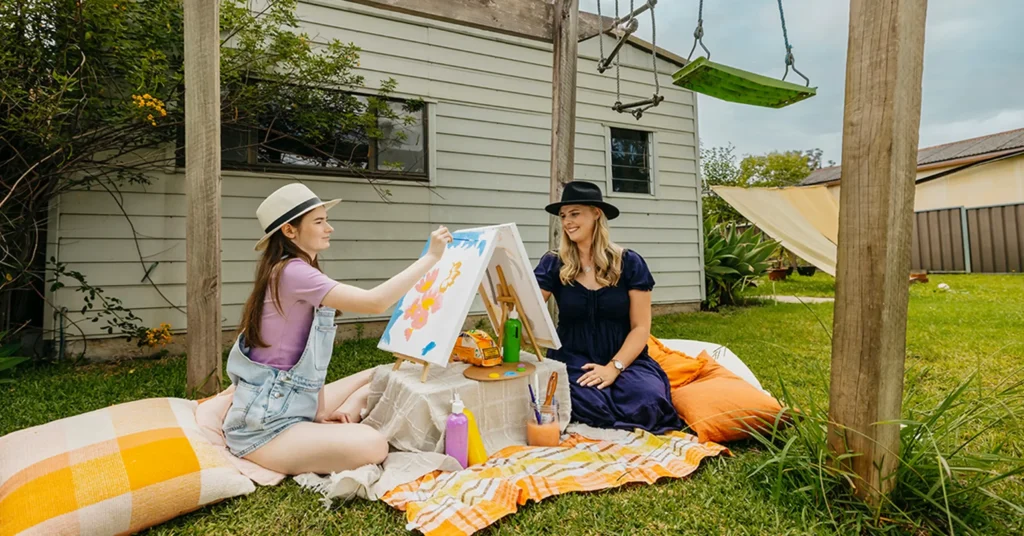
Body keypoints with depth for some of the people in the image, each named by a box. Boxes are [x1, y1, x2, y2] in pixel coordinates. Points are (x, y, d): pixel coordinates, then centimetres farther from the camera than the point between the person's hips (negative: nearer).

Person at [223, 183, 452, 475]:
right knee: (372, 446, -26)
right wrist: (431, 256, -26)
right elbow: (375, 302, -33)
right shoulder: (292, 272, -22)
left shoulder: (293, 270, 9)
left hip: (292, 403, 10)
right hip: (265, 425, -10)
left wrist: (329, 409, -3)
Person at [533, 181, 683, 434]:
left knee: (646, 402, -29)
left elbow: (641, 328, -3)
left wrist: (614, 367, -17)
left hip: (625, 359, 0)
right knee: (590, 404, -31)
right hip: (573, 360, 0)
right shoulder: (554, 263, 1)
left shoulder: (629, 263, -1)